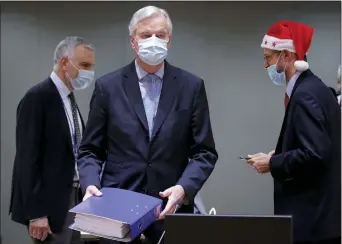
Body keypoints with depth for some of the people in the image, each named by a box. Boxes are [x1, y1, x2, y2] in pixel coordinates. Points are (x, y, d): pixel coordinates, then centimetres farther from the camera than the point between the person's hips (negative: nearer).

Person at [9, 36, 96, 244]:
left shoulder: (68, 98, 12)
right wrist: (36, 213, -21)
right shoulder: (37, 98, -14)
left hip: (73, 198, 9)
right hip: (50, 204, -9)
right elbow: (28, 158, -19)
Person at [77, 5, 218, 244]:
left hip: (171, 207, 1)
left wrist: (184, 187, -15)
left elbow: (205, 151, 1)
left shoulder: (191, 86, 2)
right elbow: (90, 150, 5)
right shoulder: (108, 86, 2)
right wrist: (91, 184, -14)